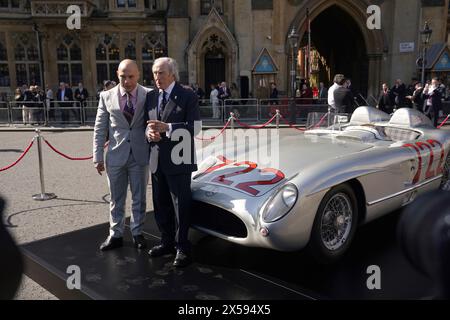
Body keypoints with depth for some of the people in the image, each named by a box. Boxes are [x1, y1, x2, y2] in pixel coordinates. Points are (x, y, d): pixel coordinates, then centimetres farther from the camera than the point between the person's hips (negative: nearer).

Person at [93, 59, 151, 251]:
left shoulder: (148, 95, -4)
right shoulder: (107, 97, 0)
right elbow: (99, 129, 3)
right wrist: (98, 156, 0)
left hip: (140, 155, -1)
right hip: (116, 156, 1)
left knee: (139, 198, 12)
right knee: (116, 199, 13)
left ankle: (137, 233, 28)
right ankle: (115, 235, 27)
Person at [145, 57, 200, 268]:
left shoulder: (188, 96, -6)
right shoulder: (151, 97, 12)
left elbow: (194, 127, -13)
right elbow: (148, 124, 16)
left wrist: (167, 128, -23)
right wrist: (149, 132, -7)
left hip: (178, 160, -6)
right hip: (157, 160, 6)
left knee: (181, 206, 1)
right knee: (161, 205, 15)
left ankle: (182, 248, 13)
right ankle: (167, 241, 31)